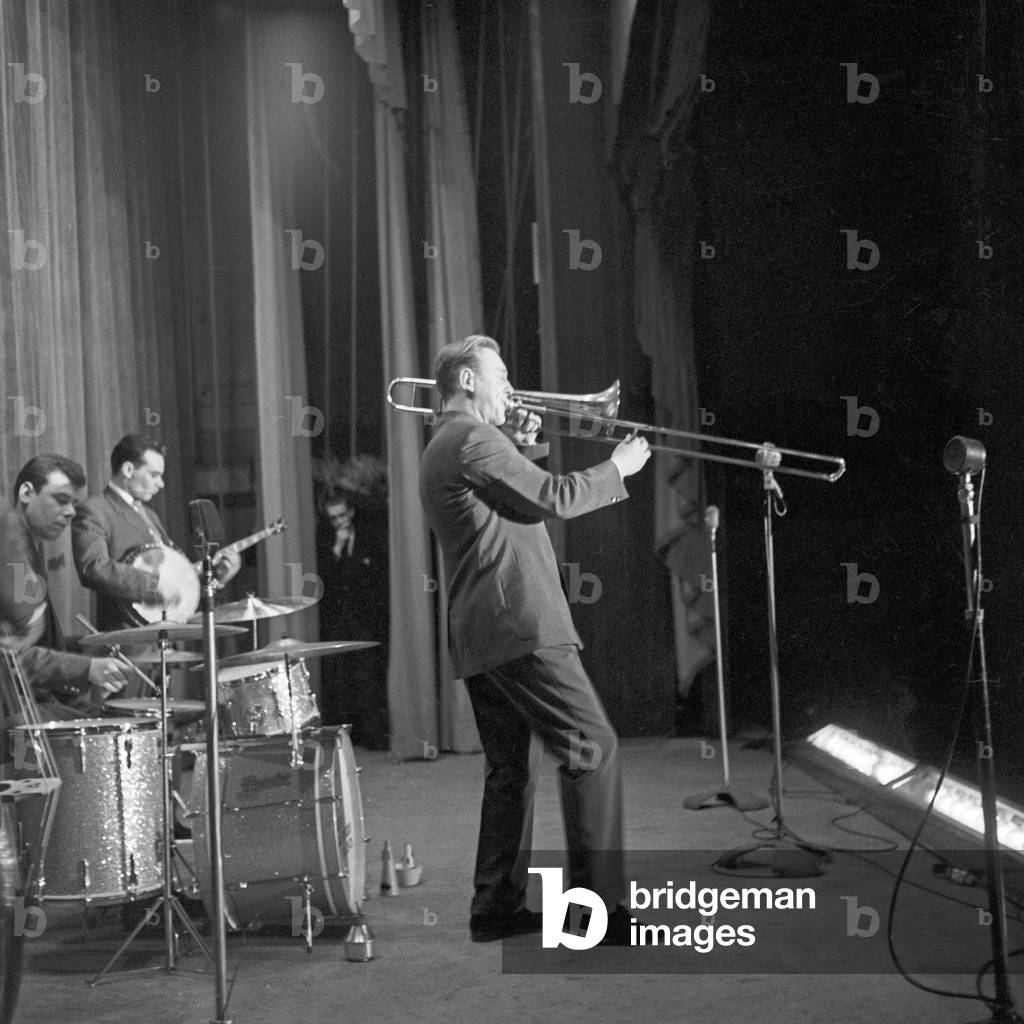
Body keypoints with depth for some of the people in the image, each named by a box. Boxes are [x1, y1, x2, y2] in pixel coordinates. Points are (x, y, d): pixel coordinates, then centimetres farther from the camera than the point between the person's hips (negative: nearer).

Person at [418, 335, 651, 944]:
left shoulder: (442, 449, 21)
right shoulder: (474, 439, -10)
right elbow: (555, 499, -15)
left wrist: (516, 447, 17)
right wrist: (617, 469, -1)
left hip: (482, 637, 11)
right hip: (518, 624, -11)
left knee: (514, 766, 14)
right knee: (593, 746, -9)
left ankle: (497, 906, 16)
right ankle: (601, 901, -10)